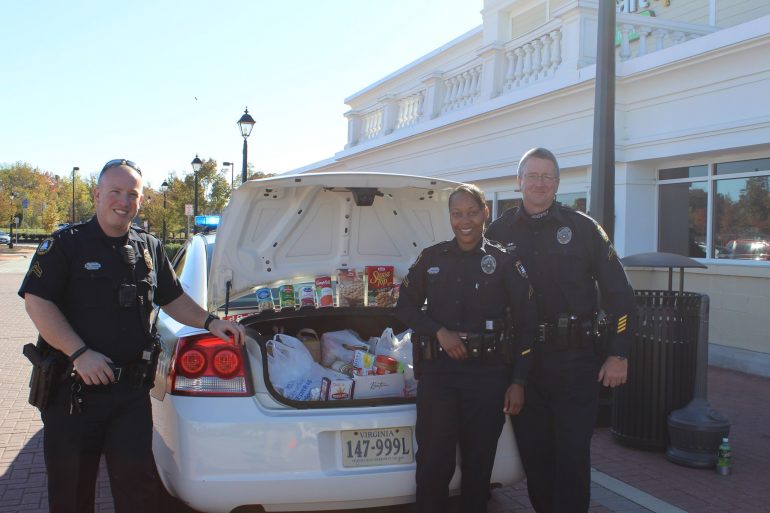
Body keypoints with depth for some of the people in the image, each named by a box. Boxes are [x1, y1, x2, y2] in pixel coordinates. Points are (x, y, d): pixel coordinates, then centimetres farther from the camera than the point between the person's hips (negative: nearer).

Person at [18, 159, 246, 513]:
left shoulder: (149, 248, 11)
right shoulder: (66, 244, -4)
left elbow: (173, 299, 19)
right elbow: (36, 301, -12)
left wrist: (209, 322, 2)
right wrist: (80, 353, -21)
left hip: (132, 390, 3)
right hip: (72, 388, -3)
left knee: (137, 479, 6)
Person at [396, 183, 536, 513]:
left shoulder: (505, 262, 1)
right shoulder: (431, 258, 7)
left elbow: (526, 325, 2)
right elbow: (405, 307, 11)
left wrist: (518, 382, -3)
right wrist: (440, 332, -6)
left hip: (488, 374, -1)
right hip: (437, 371, 1)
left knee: (478, 463, 8)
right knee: (433, 462, -1)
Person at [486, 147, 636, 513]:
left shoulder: (583, 228, 0)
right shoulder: (500, 231, 6)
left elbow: (619, 294, 1)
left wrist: (618, 355, -4)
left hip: (574, 359, -2)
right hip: (521, 359, 3)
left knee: (572, 455, 0)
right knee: (533, 452, 13)